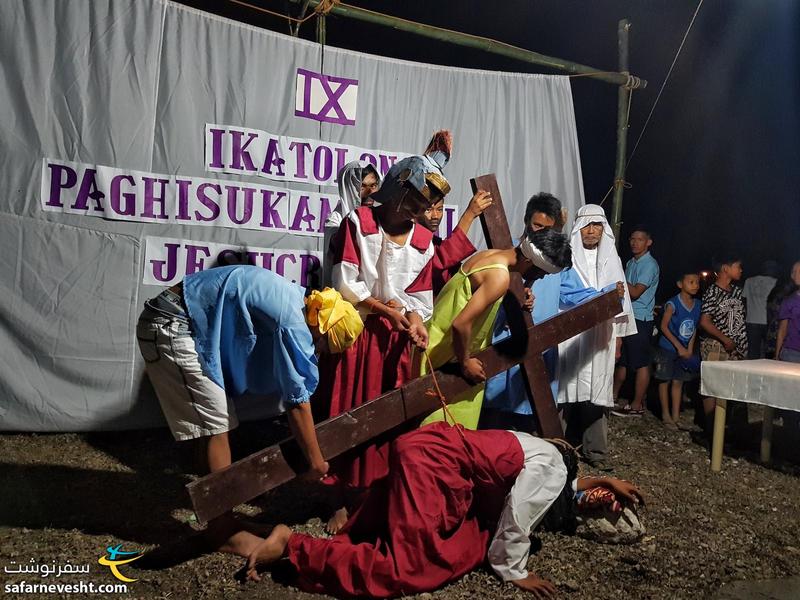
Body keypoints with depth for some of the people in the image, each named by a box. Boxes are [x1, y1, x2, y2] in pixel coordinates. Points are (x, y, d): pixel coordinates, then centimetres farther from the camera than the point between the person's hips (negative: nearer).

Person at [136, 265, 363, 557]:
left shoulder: (299, 300, 7)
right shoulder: (294, 323, -21)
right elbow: (297, 401, -15)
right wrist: (315, 460, -4)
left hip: (180, 322, 10)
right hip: (171, 327, -10)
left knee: (218, 421, 14)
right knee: (216, 425, -6)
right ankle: (224, 533, 4)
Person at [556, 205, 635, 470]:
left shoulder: (611, 259, 14)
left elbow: (621, 298, 15)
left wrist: (618, 334, 12)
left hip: (600, 335, 3)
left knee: (596, 389, 2)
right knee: (567, 387, -3)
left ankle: (595, 449, 9)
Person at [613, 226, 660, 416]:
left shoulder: (650, 265, -10)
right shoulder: (631, 263, 16)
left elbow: (636, 293, -18)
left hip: (640, 319, -8)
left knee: (641, 363, -2)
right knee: (621, 359, 16)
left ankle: (637, 405, 2)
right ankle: (614, 396, 28)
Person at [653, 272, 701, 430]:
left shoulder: (698, 305, 1)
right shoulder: (673, 304, -17)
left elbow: (694, 328, 9)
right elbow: (664, 326, -16)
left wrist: (690, 348, 2)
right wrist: (679, 347, -16)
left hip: (685, 350, 5)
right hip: (668, 349, -5)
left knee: (678, 382, 11)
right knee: (665, 381, 4)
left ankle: (676, 416, 18)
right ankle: (666, 415, 14)